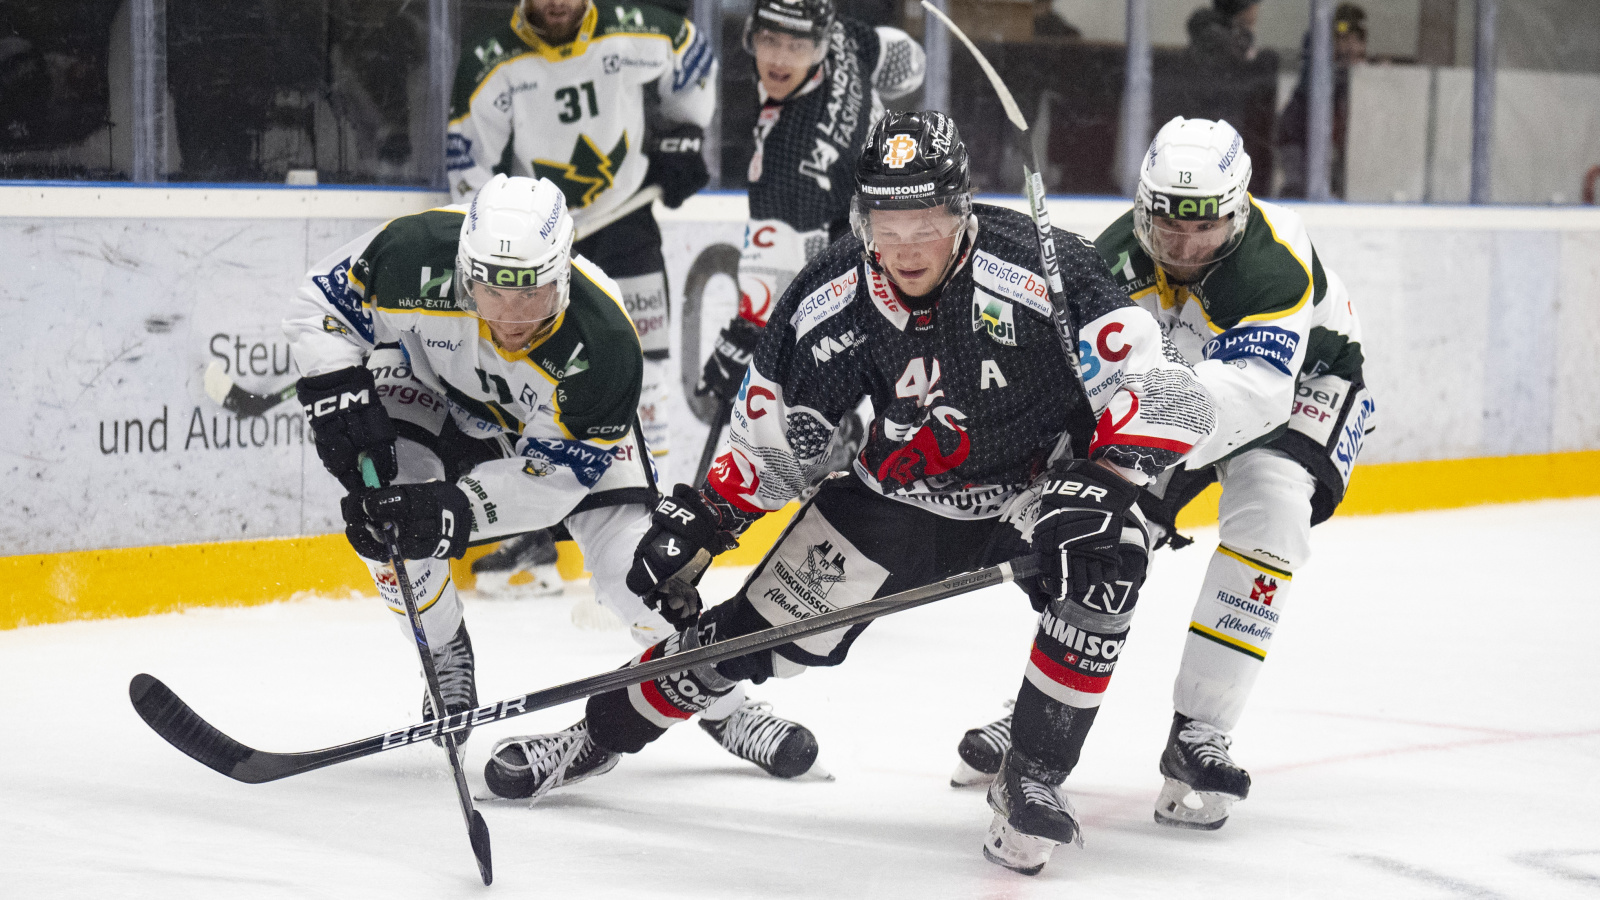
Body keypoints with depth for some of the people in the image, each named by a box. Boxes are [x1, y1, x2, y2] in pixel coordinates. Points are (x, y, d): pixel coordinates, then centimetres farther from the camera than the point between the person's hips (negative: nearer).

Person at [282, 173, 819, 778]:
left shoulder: (602, 343, -39)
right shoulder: (417, 259, -38)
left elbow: (549, 475, -30)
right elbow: (321, 302, -18)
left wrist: (457, 508, -44)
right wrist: (338, 396, -30)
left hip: (566, 422, -2)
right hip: (436, 386, 2)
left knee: (633, 565, -15)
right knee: (383, 506, -24)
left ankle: (724, 707, 10)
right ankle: (447, 667, 3)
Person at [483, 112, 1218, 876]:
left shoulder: (1039, 270, -31)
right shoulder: (834, 298, -17)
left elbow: (1159, 392, -31)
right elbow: (772, 439, -2)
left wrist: (1098, 489, -43)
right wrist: (696, 520, -11)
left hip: (1040, 479, -3)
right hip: (902, 492, 3)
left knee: (1105, 560, -35)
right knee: (756, 629, 1)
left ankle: (1031, 781, -21)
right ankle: (601, 734, 26)